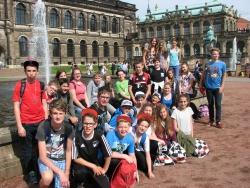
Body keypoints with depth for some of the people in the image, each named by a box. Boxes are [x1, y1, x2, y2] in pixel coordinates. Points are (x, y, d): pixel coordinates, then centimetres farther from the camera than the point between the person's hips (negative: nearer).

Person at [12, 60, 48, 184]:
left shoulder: (41, 85, 4)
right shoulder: (20, 85, -7)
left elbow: (44, 104, 8)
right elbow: (16, 106, -8)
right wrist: (19, 126, -12)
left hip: (40, 123, 3)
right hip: (26, 124, -3)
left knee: (39, 149, 15)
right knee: (27, 151, 10)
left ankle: (38, 172, 32)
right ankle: (28, 174, 28)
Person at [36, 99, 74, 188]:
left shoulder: (68, 127, -12)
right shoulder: (43, 127, -21)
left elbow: (68, 151, 0)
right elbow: (43, 157, -19)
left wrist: (66, 173, -6)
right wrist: (60, 172, -24)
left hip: (61, 160, 3)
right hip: (46, 159, -3)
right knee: (47, 178, -34)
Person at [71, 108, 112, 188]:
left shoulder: (99, 136, -18)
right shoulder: (77, 136, -20)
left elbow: (108, 155, -7)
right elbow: (75, 158, -12)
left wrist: (104, 169, -1)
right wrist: (92, 166, -13)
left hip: (95, 164, 2)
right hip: (81, 164, -2)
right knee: (81, 172, -36)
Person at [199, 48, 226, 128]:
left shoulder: (222, 64, -1)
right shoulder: (207, 64, 4)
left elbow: (224, 76, 1)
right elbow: (203, 74, 10)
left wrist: (222, 86, -6)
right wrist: (201, 84, 9)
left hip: (218, 87, -2)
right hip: (209, 87, 2)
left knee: (218, 104, 0)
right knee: (210, 104, 11)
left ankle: (218, 121, 7)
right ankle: (211, 120, 23)